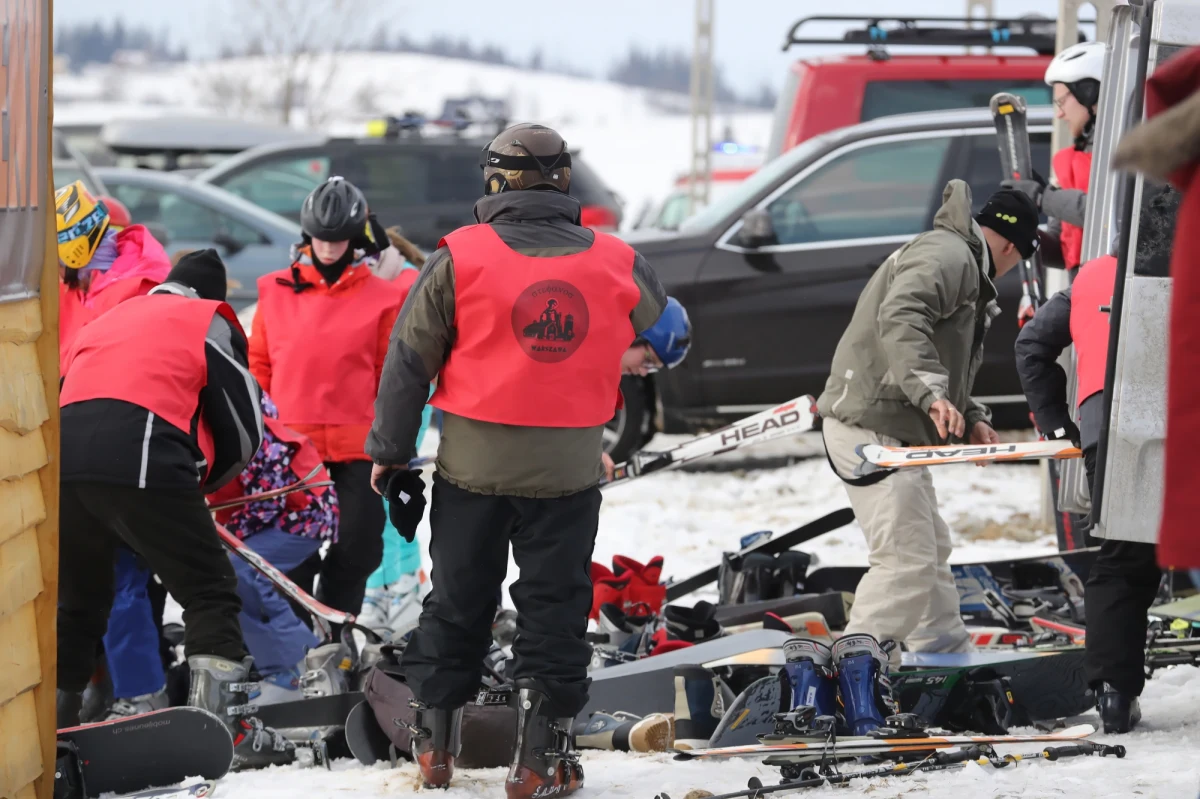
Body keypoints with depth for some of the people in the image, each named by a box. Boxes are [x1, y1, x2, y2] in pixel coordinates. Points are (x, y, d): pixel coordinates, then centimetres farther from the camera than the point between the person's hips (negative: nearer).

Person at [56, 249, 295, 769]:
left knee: (77, 599, 23)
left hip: (59, 457, 5)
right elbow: (243, 432, 13)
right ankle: (224, 725, -9)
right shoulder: (210, 321, 18)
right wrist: (198, 487, 28)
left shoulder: (108, 320, 34)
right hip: (140, 461, -5)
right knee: (210, 593, 2)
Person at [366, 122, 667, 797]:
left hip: (473, 463, 0)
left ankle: (436, 739, 21)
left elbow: (409, 359, -4)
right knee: (554, 608, 8)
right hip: (568, 472, 0)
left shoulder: (461, 257, -9)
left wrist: (390, 452, 5)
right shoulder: (616, 265, -4)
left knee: (457, 603, 14)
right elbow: (656, 323, 17)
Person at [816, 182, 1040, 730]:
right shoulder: (946, 255, -12)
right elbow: (900, 319, -29)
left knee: (931, 548, 20)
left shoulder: (964, 266, 24)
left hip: (897, 430, 11)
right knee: (908, 559, -16)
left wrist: (970, 417, 18)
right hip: (870, 427, -11)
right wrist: (932, 392, -38)